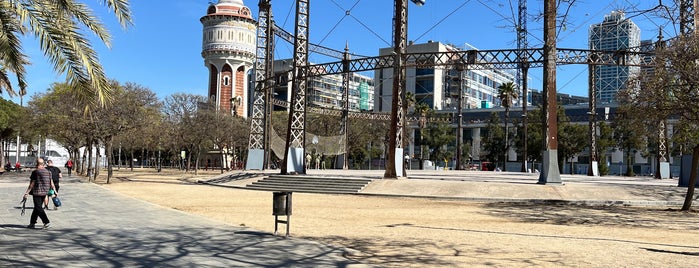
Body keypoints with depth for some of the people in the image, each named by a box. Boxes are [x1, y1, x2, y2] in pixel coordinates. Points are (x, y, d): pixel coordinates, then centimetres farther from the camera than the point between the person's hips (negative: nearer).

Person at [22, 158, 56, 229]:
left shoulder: (35, 172, -11)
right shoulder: (48, 172, 6)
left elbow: (32, 184, -12)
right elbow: (51, 183, 6)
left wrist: (27, 193, -8)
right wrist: (55, 191, 11)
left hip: (37, 192, -7)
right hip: (44, 192, 7)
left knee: (38, 208, -5)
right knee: (36, 207, 17)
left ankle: (47, 222, -15)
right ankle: (32, 223, 23)